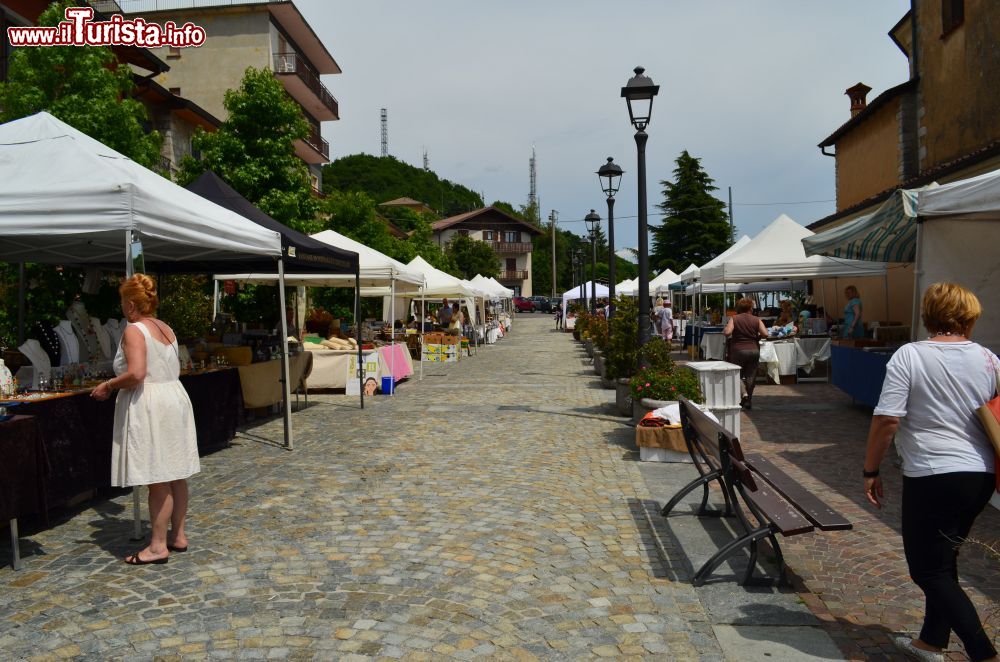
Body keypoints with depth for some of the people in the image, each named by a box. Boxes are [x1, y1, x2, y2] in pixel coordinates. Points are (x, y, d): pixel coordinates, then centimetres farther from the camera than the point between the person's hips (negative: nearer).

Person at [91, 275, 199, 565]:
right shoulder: (166, 328, 12)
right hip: (175, 399, 9)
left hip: (150, 407, -9)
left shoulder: (134, 330, -13)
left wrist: (108, 386, -9)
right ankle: (178, 535, 23)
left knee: (158, 480, -3)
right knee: (176, 475, 13)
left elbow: (136, 374, -25)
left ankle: (158, 546, 5)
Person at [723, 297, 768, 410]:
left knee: (737, 374, 9)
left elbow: (727, 332, -16)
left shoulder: (734, 319, -3)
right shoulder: (756, 320, 3)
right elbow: (765, 334, -6)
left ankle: (744, 394, -14)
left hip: (738, 350, -2)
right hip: (754, 350, 2)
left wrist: (725, 330, 5)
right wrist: (757, 337, 12)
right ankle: (749, 401, 14)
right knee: (751, 376, 10)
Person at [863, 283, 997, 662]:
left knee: (929, 570, 5)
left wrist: (871, 470, -5)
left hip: (931, 478, -7)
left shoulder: (909, 356, -10)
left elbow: (886, 420, -15)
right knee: (943, 559, 21)